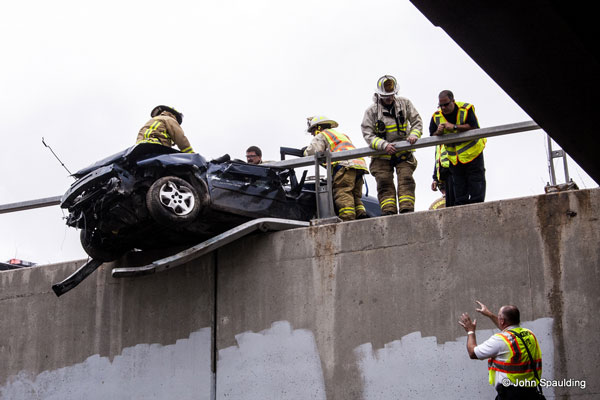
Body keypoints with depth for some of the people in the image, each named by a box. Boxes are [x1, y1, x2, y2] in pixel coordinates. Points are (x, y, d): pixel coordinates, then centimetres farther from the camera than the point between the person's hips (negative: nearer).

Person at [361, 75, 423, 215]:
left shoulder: (404, 103, 4)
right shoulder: (371, 110, -3)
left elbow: (417, 122, 8)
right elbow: (368, 135, -9)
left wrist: (414, 135, -14)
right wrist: (384, 145, -24)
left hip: (403, 153, 1)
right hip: (382, 156, -1)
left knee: (406, 179, -13)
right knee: (385, 183, -10)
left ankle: (407, 210, -19)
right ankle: (388, 213, -14)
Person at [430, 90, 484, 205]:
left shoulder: (466, 109, -13)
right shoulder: (436, 116, -1)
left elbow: (474, 127, -22)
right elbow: (432, 137, 5)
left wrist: (454, 127, -27)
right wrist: (438, 132, -18)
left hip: (472, 152, -4)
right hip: (454, 158, 4)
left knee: (476, 182, -3)